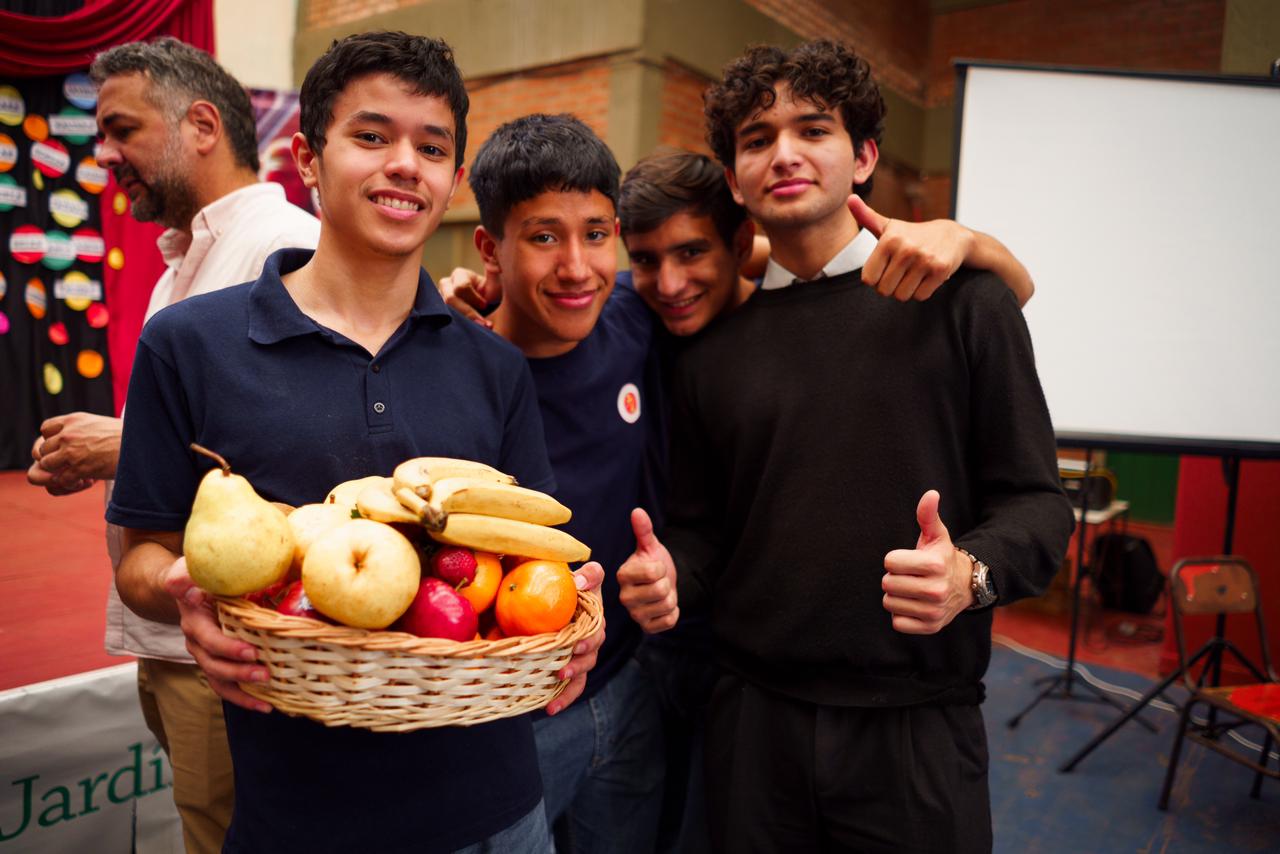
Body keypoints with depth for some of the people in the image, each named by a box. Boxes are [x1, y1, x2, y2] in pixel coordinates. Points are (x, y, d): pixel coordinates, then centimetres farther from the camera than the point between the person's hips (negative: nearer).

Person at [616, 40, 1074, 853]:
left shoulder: (962, 303, -4)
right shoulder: (713, 348, 6)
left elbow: (1035, 501, -3)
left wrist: (973, 573, -22)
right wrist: (667, 577, -8)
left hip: (916, 723, -2)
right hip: (754, 719, 3)